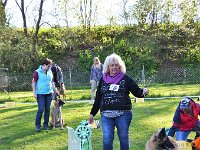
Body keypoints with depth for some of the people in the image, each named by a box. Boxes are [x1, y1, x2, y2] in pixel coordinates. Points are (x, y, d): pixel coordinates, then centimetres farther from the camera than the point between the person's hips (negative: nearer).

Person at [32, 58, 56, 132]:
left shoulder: (50, 72, 9)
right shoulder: (37, 72, -6)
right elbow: (33, 83, -5)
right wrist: (34, 93, -10)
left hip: (49, 93, 5)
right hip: (40, 94, -5)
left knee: (47, 109, 6)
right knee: (41, 109, -9)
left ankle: (46, 124, 17)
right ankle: (37, 125, 4)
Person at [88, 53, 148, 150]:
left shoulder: (125, 79, 3)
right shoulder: (103, 80, 12)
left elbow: (137, 91, 0)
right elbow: (98, 98, 16)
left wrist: (143, 92, -23)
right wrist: (92, 114, 17)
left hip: (123, 114, -2)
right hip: (106, 114, 2)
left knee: (123, 138, 6)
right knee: (107, 140, -2)